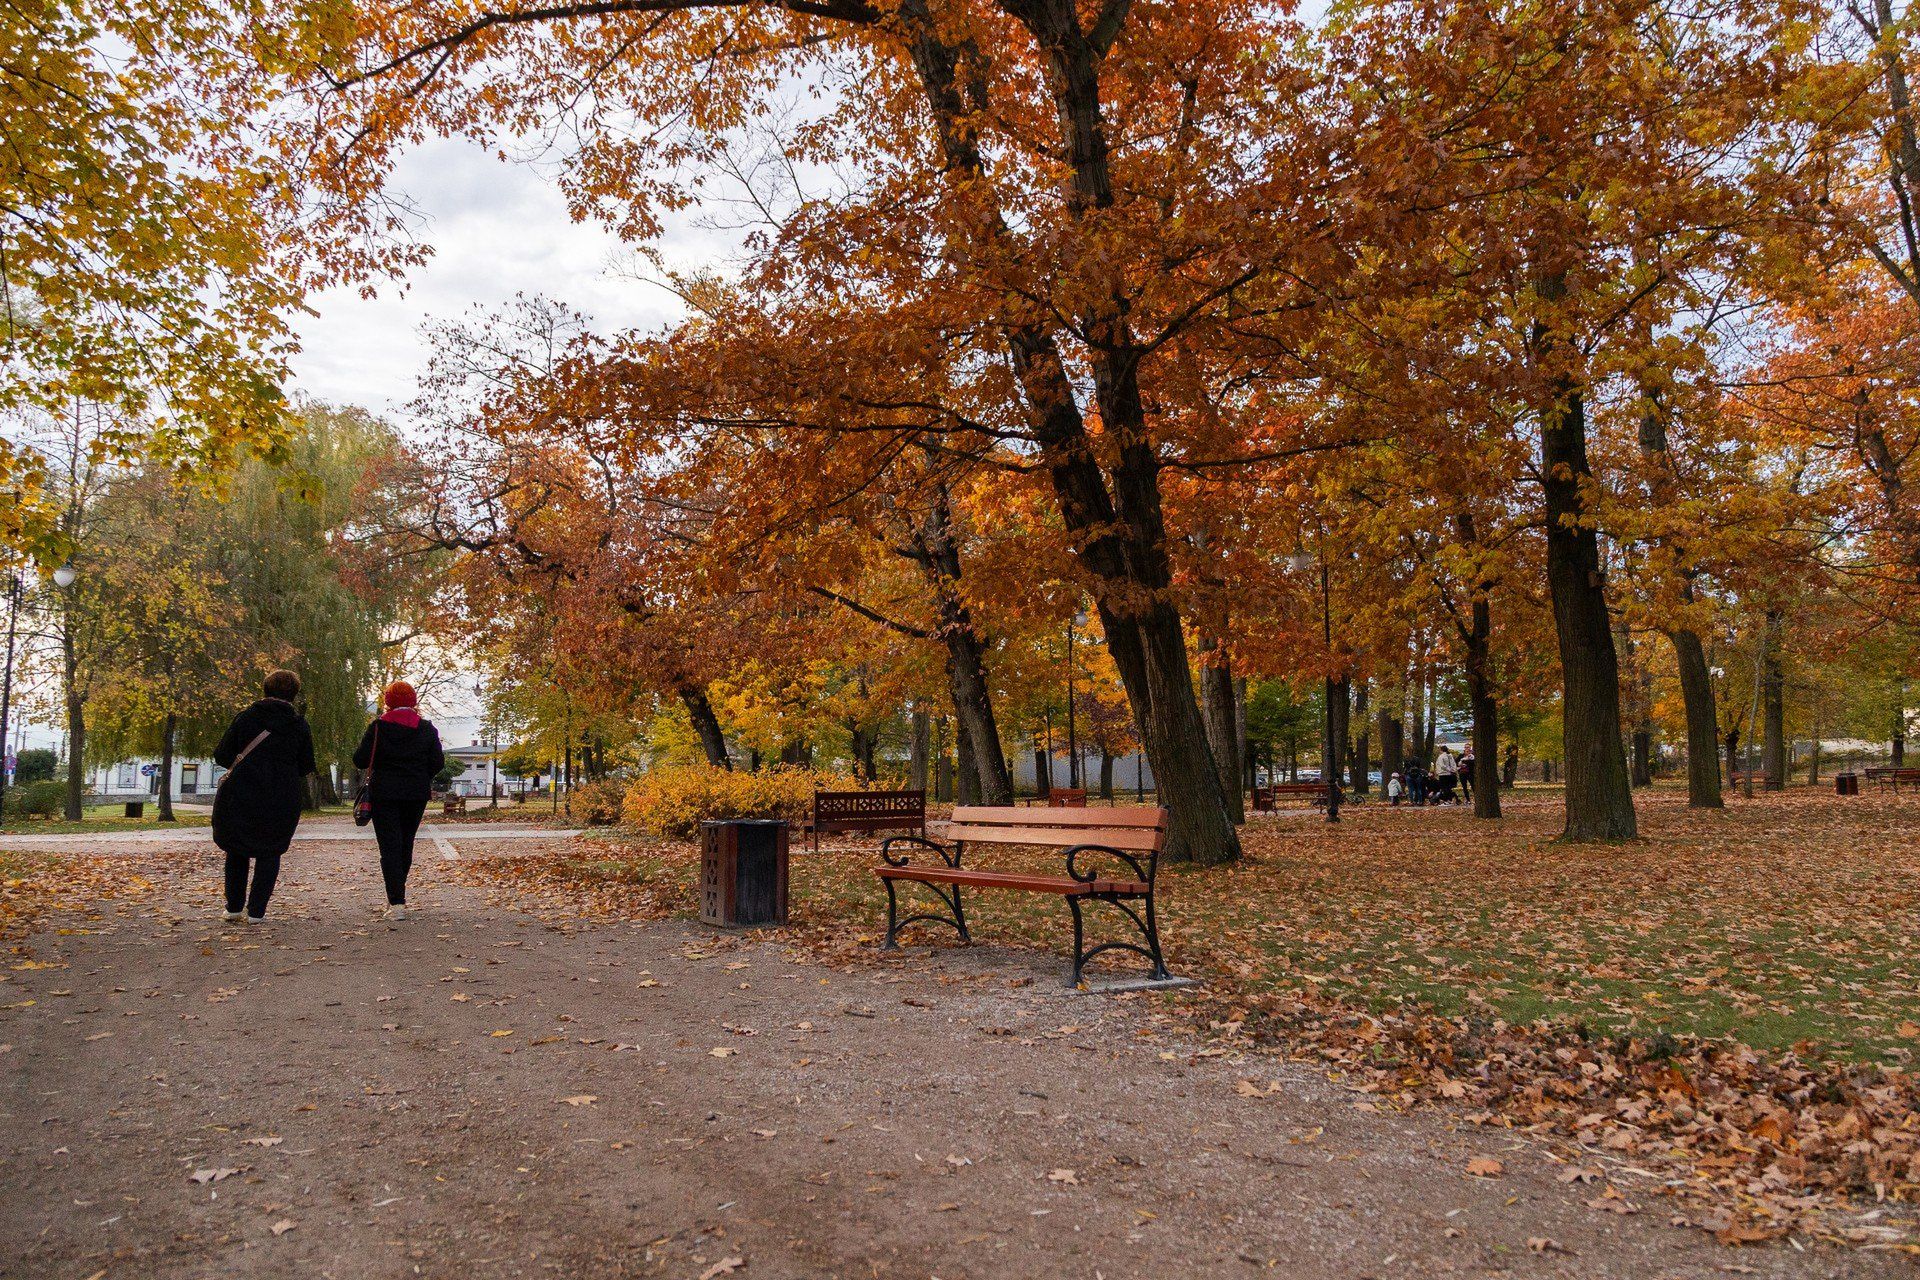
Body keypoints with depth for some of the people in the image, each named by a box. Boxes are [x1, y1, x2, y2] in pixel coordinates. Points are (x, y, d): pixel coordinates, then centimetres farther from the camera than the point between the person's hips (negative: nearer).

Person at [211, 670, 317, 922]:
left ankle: (234, 907, 19)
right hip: (282, 801, 0)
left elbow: (222, 756, -2)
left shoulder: (245, 717, -2)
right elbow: (305, 767, 3)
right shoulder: (299, 724, -2)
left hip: (240, 795, 0)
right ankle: (256, 911, 5)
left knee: (237, 849, 18)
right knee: (269, 854, 11)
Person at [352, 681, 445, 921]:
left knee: (390, 847, -4)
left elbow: (360, 760, -8)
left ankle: (396, 903, -14)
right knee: (405, 846, 16)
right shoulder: (426, 728, 0)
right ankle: (396, 897, 28)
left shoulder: (378, 727, -7)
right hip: (416, 796, 3)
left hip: (384, 795, -3)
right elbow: (438, 762, -1)